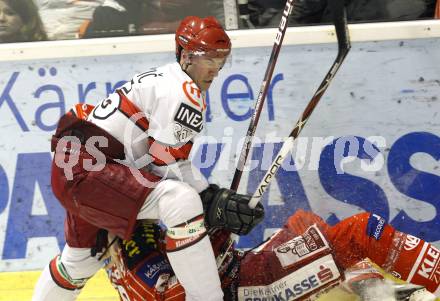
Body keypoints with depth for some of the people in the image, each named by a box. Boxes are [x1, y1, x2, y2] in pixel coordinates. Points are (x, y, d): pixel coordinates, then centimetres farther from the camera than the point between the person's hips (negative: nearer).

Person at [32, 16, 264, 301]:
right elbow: (168, 164, -17)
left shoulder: (165, 80, 17)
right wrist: (215, 202, -15)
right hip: (85, 168, -11)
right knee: (183, 201, -25)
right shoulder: (184, 91, -13)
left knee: (84, 256, 29)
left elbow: (161, 158, 17)